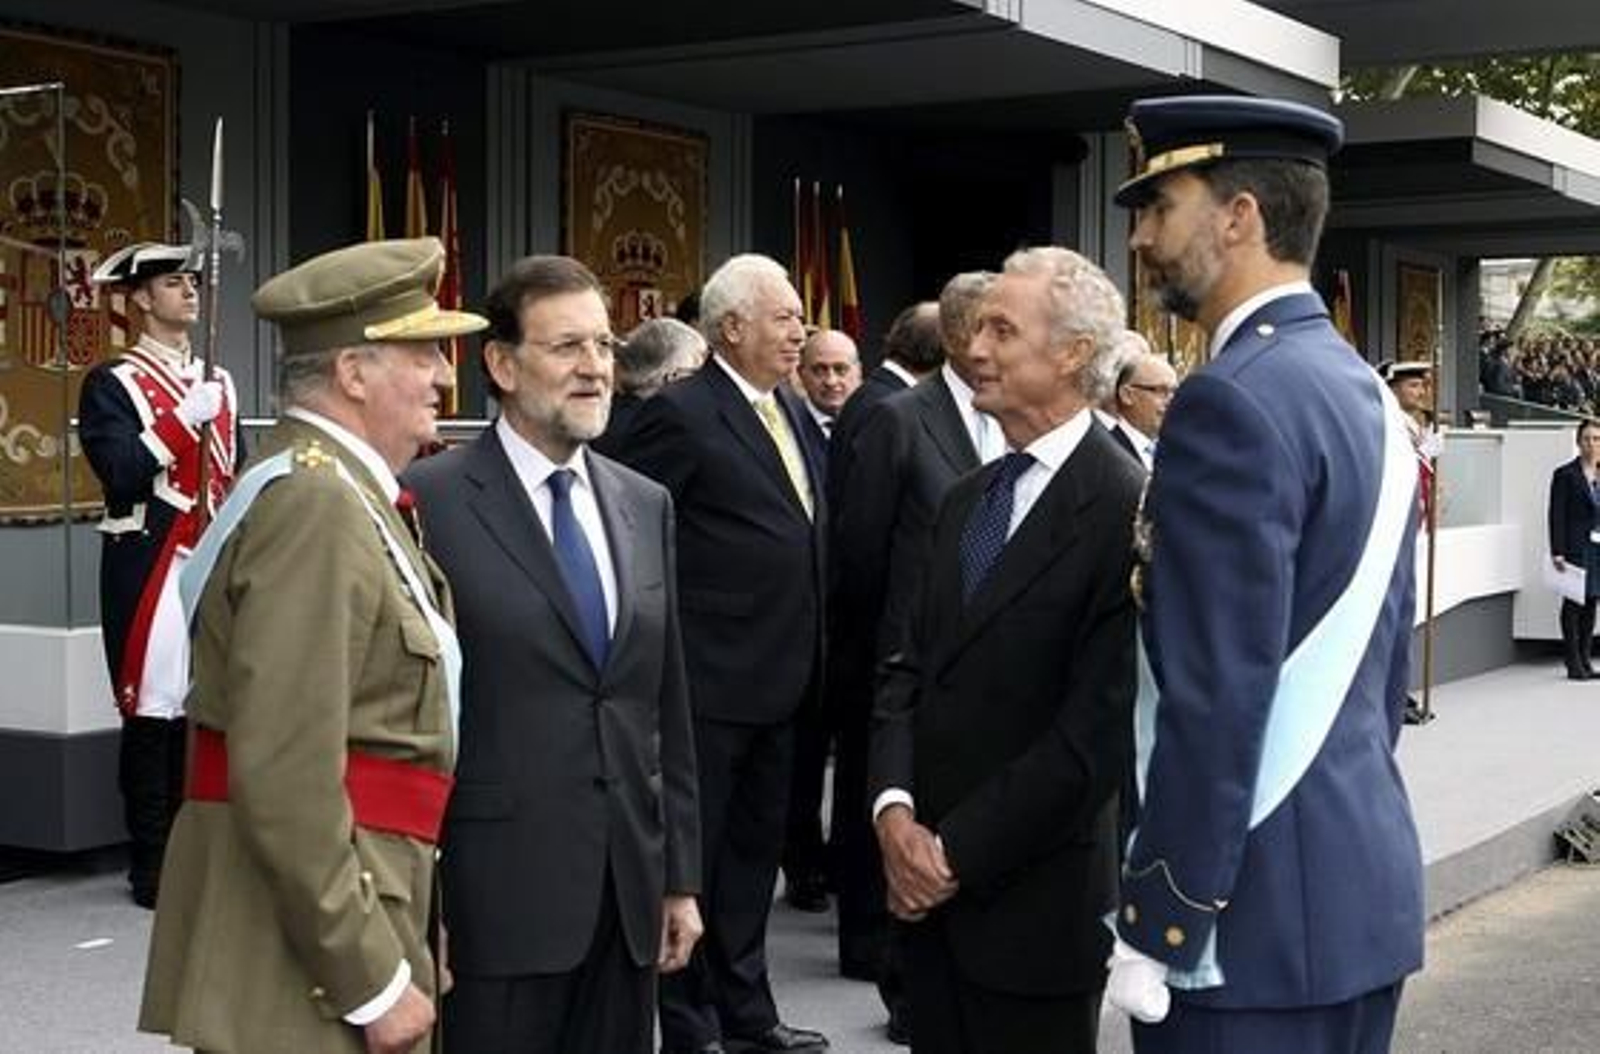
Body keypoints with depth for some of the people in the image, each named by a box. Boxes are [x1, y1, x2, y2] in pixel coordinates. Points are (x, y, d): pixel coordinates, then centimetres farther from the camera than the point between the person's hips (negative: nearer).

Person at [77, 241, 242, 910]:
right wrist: (183, 420, -18)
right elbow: (120, 475, -13)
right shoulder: (112, 383, -1)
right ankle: (152, 865, 5)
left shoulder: (219, 382, 17)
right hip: (150, 565, -5)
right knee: (153, 710, -3)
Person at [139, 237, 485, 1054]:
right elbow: (285, 780, -24)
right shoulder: (313, 501, -17)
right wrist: (372, 980, -20)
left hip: (346, 898, 9)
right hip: (308, 955, -9)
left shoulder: (343, 490, 13)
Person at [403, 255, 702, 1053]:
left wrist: (681, 875, 11)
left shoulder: (645, 505, 11)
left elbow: (666, 708, 13)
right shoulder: (429, 502, -8)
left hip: (630, 890, 5)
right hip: (497, 896, -5)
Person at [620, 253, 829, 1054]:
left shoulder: (790, 409, 12)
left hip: (777, 683, 8)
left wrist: (806, 656, 12)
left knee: (755, 851, 17)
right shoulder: (681, 414, -14)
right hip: (708, 681, -8)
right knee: (694, 856, 3)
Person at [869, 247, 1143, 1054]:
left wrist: (960, 852, -13)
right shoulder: (968, 501, 12)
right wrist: (893, 807, -6)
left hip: (1033, 896, -7)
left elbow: (1097, 728, -18)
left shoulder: (1128, 510, -15)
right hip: (928, 883, 7)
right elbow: (913, 665, 11)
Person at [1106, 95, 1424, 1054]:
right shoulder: (1370, 396, 12)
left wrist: (1157, 929, -17)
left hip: (1262, 905, -9)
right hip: (1368, 876, 9)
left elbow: (1218, 699, -22)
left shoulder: (1232, 404, -17)